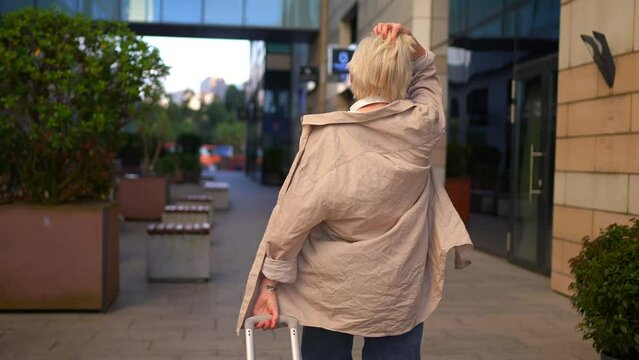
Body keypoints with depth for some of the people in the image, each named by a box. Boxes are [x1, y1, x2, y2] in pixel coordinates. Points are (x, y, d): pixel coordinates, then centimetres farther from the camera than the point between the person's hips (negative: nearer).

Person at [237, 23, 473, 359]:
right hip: (398, 295, 2)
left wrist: (270, 283, -6)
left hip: (329, 294, -1)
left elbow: (293, 218, -15)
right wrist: (409, 43, -3)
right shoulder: (421, 125, -7)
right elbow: (427, 73, 16)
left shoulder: (326, 136, -14)